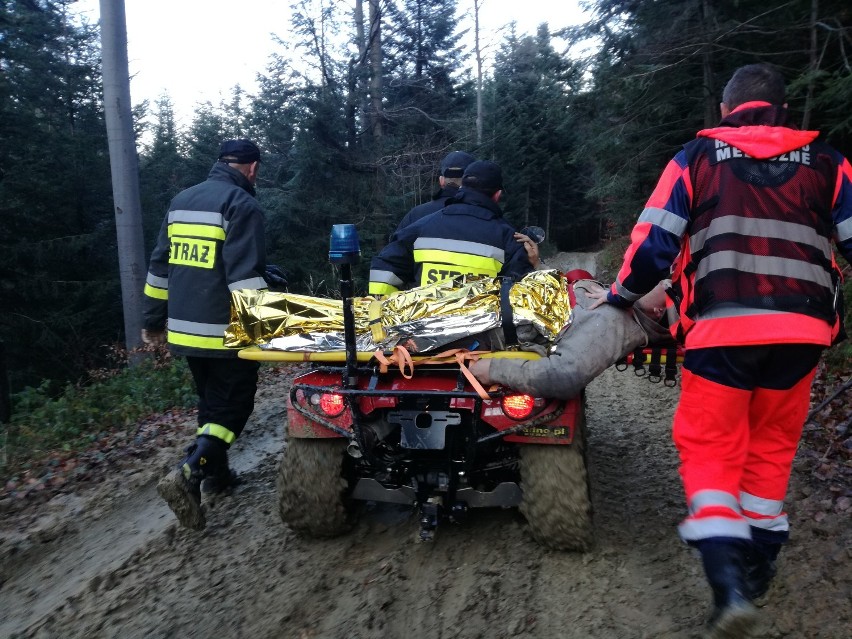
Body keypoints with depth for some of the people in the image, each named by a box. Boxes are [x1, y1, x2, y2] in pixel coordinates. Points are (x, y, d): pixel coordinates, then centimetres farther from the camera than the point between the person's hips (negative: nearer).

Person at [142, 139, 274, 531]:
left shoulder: (180, 201, 14)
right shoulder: (242, 204, -11)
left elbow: (159, 266, 17)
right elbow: (246, 275, -21)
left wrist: (154, 320, 22)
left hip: (185, 330, 8)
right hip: (226, 333, -8)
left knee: (212, 401, 21)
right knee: (232, 405, 2)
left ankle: (216, 472, 30)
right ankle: (188, 474, -13)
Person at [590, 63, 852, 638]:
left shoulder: (696, 158, 8)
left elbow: (654, 240, 2)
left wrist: (622, 296, 16)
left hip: (721, 329, -3)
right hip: (802, 331, 3)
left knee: (710, 446, 7)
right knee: (772, 441, 20)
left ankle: (728, 580, -7)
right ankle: (760, 559, 31)